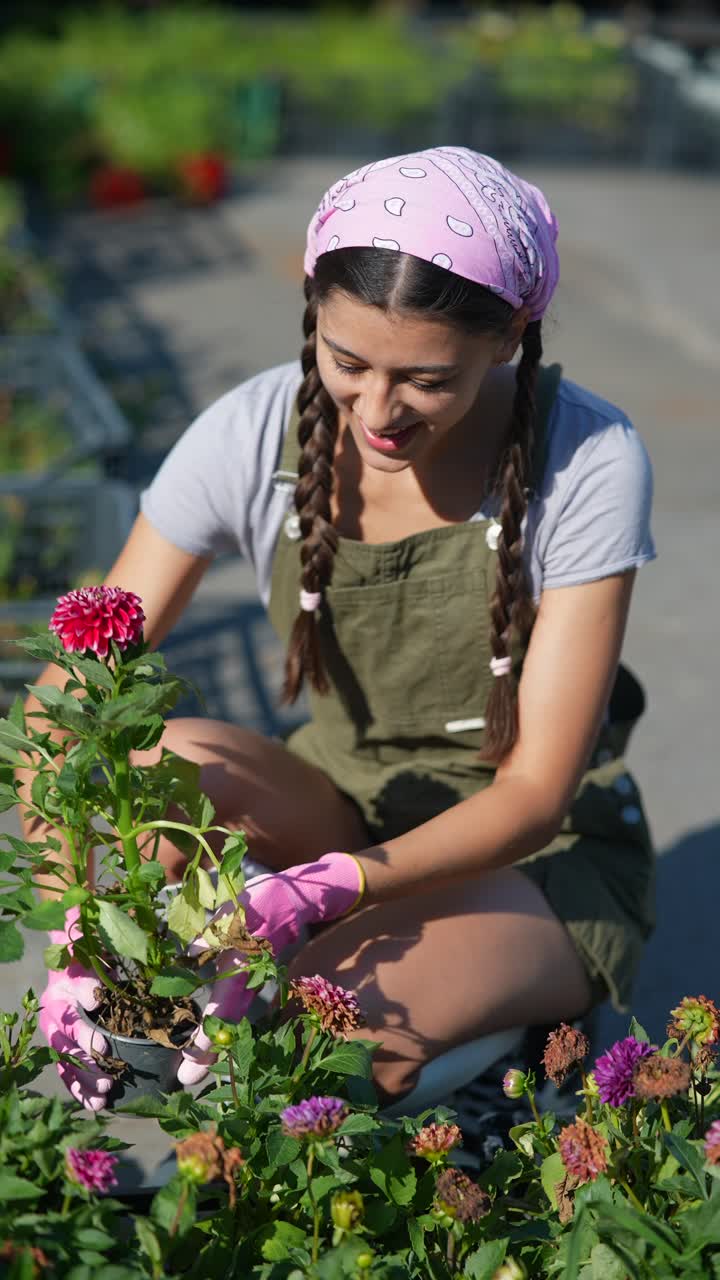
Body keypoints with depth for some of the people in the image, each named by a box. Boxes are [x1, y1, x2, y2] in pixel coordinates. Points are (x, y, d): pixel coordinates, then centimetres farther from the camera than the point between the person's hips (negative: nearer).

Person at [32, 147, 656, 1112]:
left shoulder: (589, 462, -24)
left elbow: (536, 792, -22)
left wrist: (321, 892, -38)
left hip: (545, 858, -3)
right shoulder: (256, 435, -17)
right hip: (344, 806, 3)